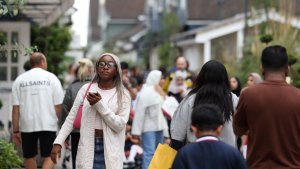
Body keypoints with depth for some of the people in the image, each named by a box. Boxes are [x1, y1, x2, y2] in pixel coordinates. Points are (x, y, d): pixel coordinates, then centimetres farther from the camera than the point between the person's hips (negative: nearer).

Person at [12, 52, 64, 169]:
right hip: (48, 124, -2)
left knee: (29, 158, 15)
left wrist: (15, 130, 5)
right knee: (49, 157, 1)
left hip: (27, 125, 2)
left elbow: (15, 108, 1)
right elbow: (58, 106, -3)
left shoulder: (19, 80, 5)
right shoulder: (51, 78, 0)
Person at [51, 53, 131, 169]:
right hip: (87, 147, 1)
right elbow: (71, 118, 5)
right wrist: (58, 142, -4)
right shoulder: (86, 89, 5)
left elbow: (119, 125, -8)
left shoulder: (122, 94, 2)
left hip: (110, 149, -1)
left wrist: (100, 104, -13)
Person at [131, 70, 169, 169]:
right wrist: (137, 131, -17)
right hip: (149, 128, -8)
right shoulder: (146, 92, -11)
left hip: (159, 127, 8)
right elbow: (140, 112, -14)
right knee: (149, 153, -11)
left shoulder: (158, 92, 15)